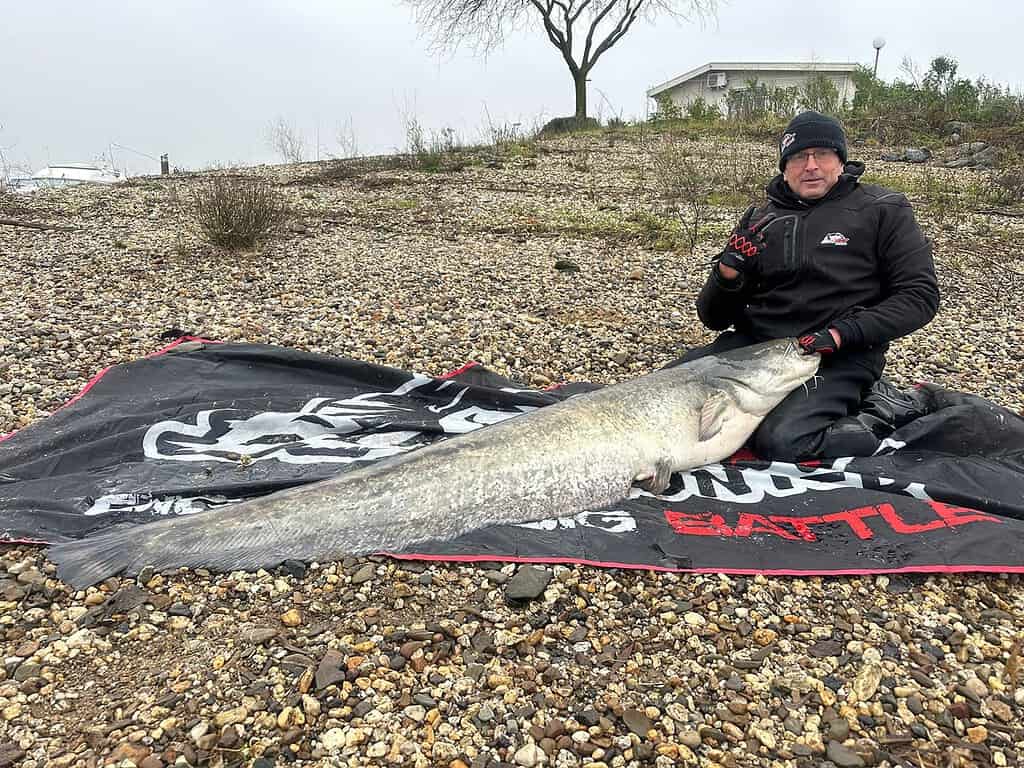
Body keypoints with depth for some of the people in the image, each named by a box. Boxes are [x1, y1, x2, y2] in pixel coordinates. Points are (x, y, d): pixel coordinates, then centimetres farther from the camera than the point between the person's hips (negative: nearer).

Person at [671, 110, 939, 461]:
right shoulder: (760, 218, 13)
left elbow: (921, 295, -2)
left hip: (840, 358, -4)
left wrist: (842, 334, -16)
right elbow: (714, 319, 11)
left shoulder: (883, 210, 4)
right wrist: (726, 275, -12)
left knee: (781, 442, -31)